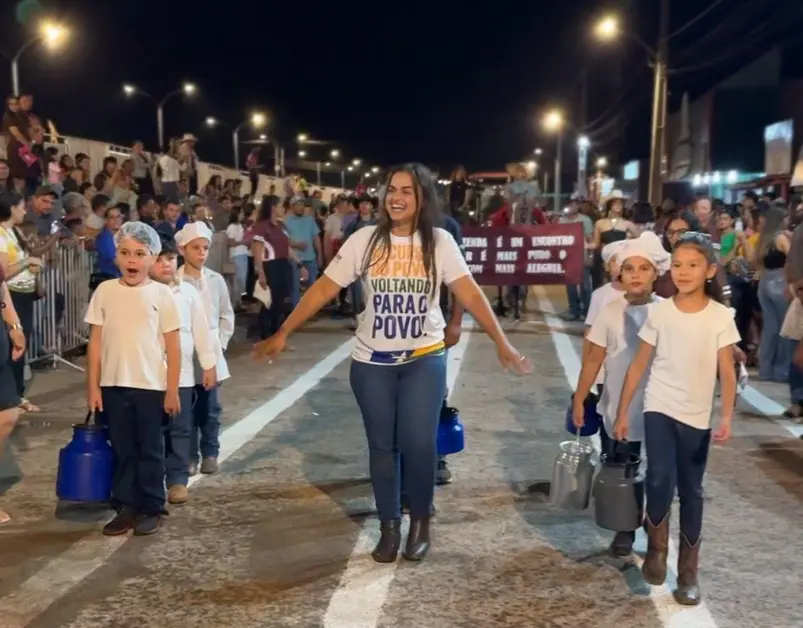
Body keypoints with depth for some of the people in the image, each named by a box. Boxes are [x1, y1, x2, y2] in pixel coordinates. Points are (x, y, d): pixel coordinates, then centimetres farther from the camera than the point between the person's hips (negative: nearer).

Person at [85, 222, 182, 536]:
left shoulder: (161, 294, -5)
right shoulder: (105, 291, 1)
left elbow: (173, 347, -3)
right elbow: (96, 342, 4)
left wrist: (172, 390, -5)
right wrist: (92, 386, 1)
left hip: (151, 385, -2)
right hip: (113, 384, 2)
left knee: (150, 450, 8)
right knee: (122, 450, 12)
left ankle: (152, 509, 21)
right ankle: (127, 507, 24)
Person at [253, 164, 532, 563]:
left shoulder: (439, 242, -5)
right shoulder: (364, 241, -5)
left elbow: (470, 293, -10)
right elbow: (323, 289, -4)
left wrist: (501, 343, -18)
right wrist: (282, 333, -8)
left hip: (425, 359, -1)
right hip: (372, 362, 1)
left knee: (418, 443, -10)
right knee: (382, 446, 8)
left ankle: (420, 522, 15)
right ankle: (389, 527, 24)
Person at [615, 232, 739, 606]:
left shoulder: (721, 316, -6)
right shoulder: (659, 311, -4)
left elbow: (727, 372, -7)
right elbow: (639, 365, 1)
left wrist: (727, 417, -21)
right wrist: (622, 412, 2)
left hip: (697, 416, 0)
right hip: (659, 408, 0)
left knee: (691, 492, 9)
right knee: (660, 479, -17)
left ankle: (688, 572, 22)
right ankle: (656, 549, 9)